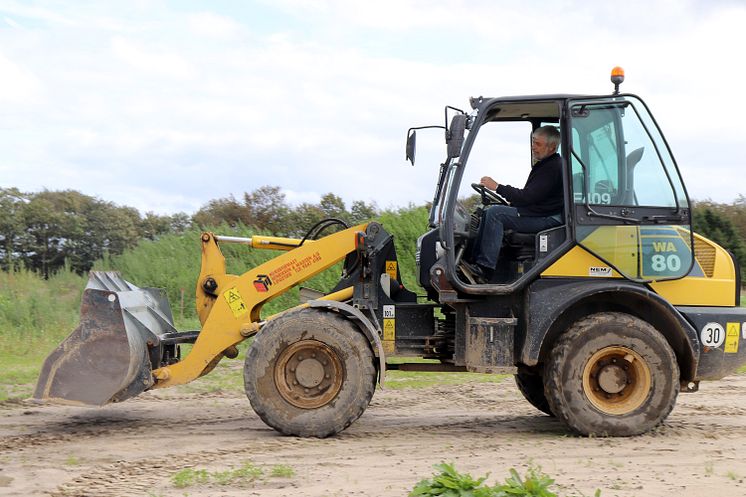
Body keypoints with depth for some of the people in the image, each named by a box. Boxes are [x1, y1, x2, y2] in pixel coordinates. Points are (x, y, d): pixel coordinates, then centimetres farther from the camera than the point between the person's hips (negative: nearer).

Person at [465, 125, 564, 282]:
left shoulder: (552, 168, -18)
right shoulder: (545, 164, 17)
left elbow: (527, 197, -23)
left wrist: (497, 187, -19)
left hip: (547, 219, -11)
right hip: (539, 212, 11)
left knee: (495, 213, -20)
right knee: (490, 212, 6)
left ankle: (485, 268, -21)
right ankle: (476, 260, 1)